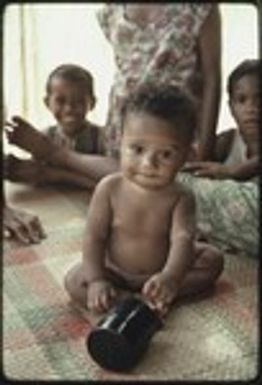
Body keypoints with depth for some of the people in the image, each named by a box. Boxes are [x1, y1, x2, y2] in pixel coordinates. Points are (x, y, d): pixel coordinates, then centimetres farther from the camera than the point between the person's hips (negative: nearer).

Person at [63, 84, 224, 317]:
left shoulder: (180, 198, -21)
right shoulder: (110, 188, -19)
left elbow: (183, 239, -35)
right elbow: (94, 237, -14)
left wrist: (171, 278, -54)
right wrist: (97, 280, -23)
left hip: (160, 271, 1)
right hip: (116, 272, 0)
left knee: (212, 259, -15)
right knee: (74, 282, -19)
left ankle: (161, 296, -24)